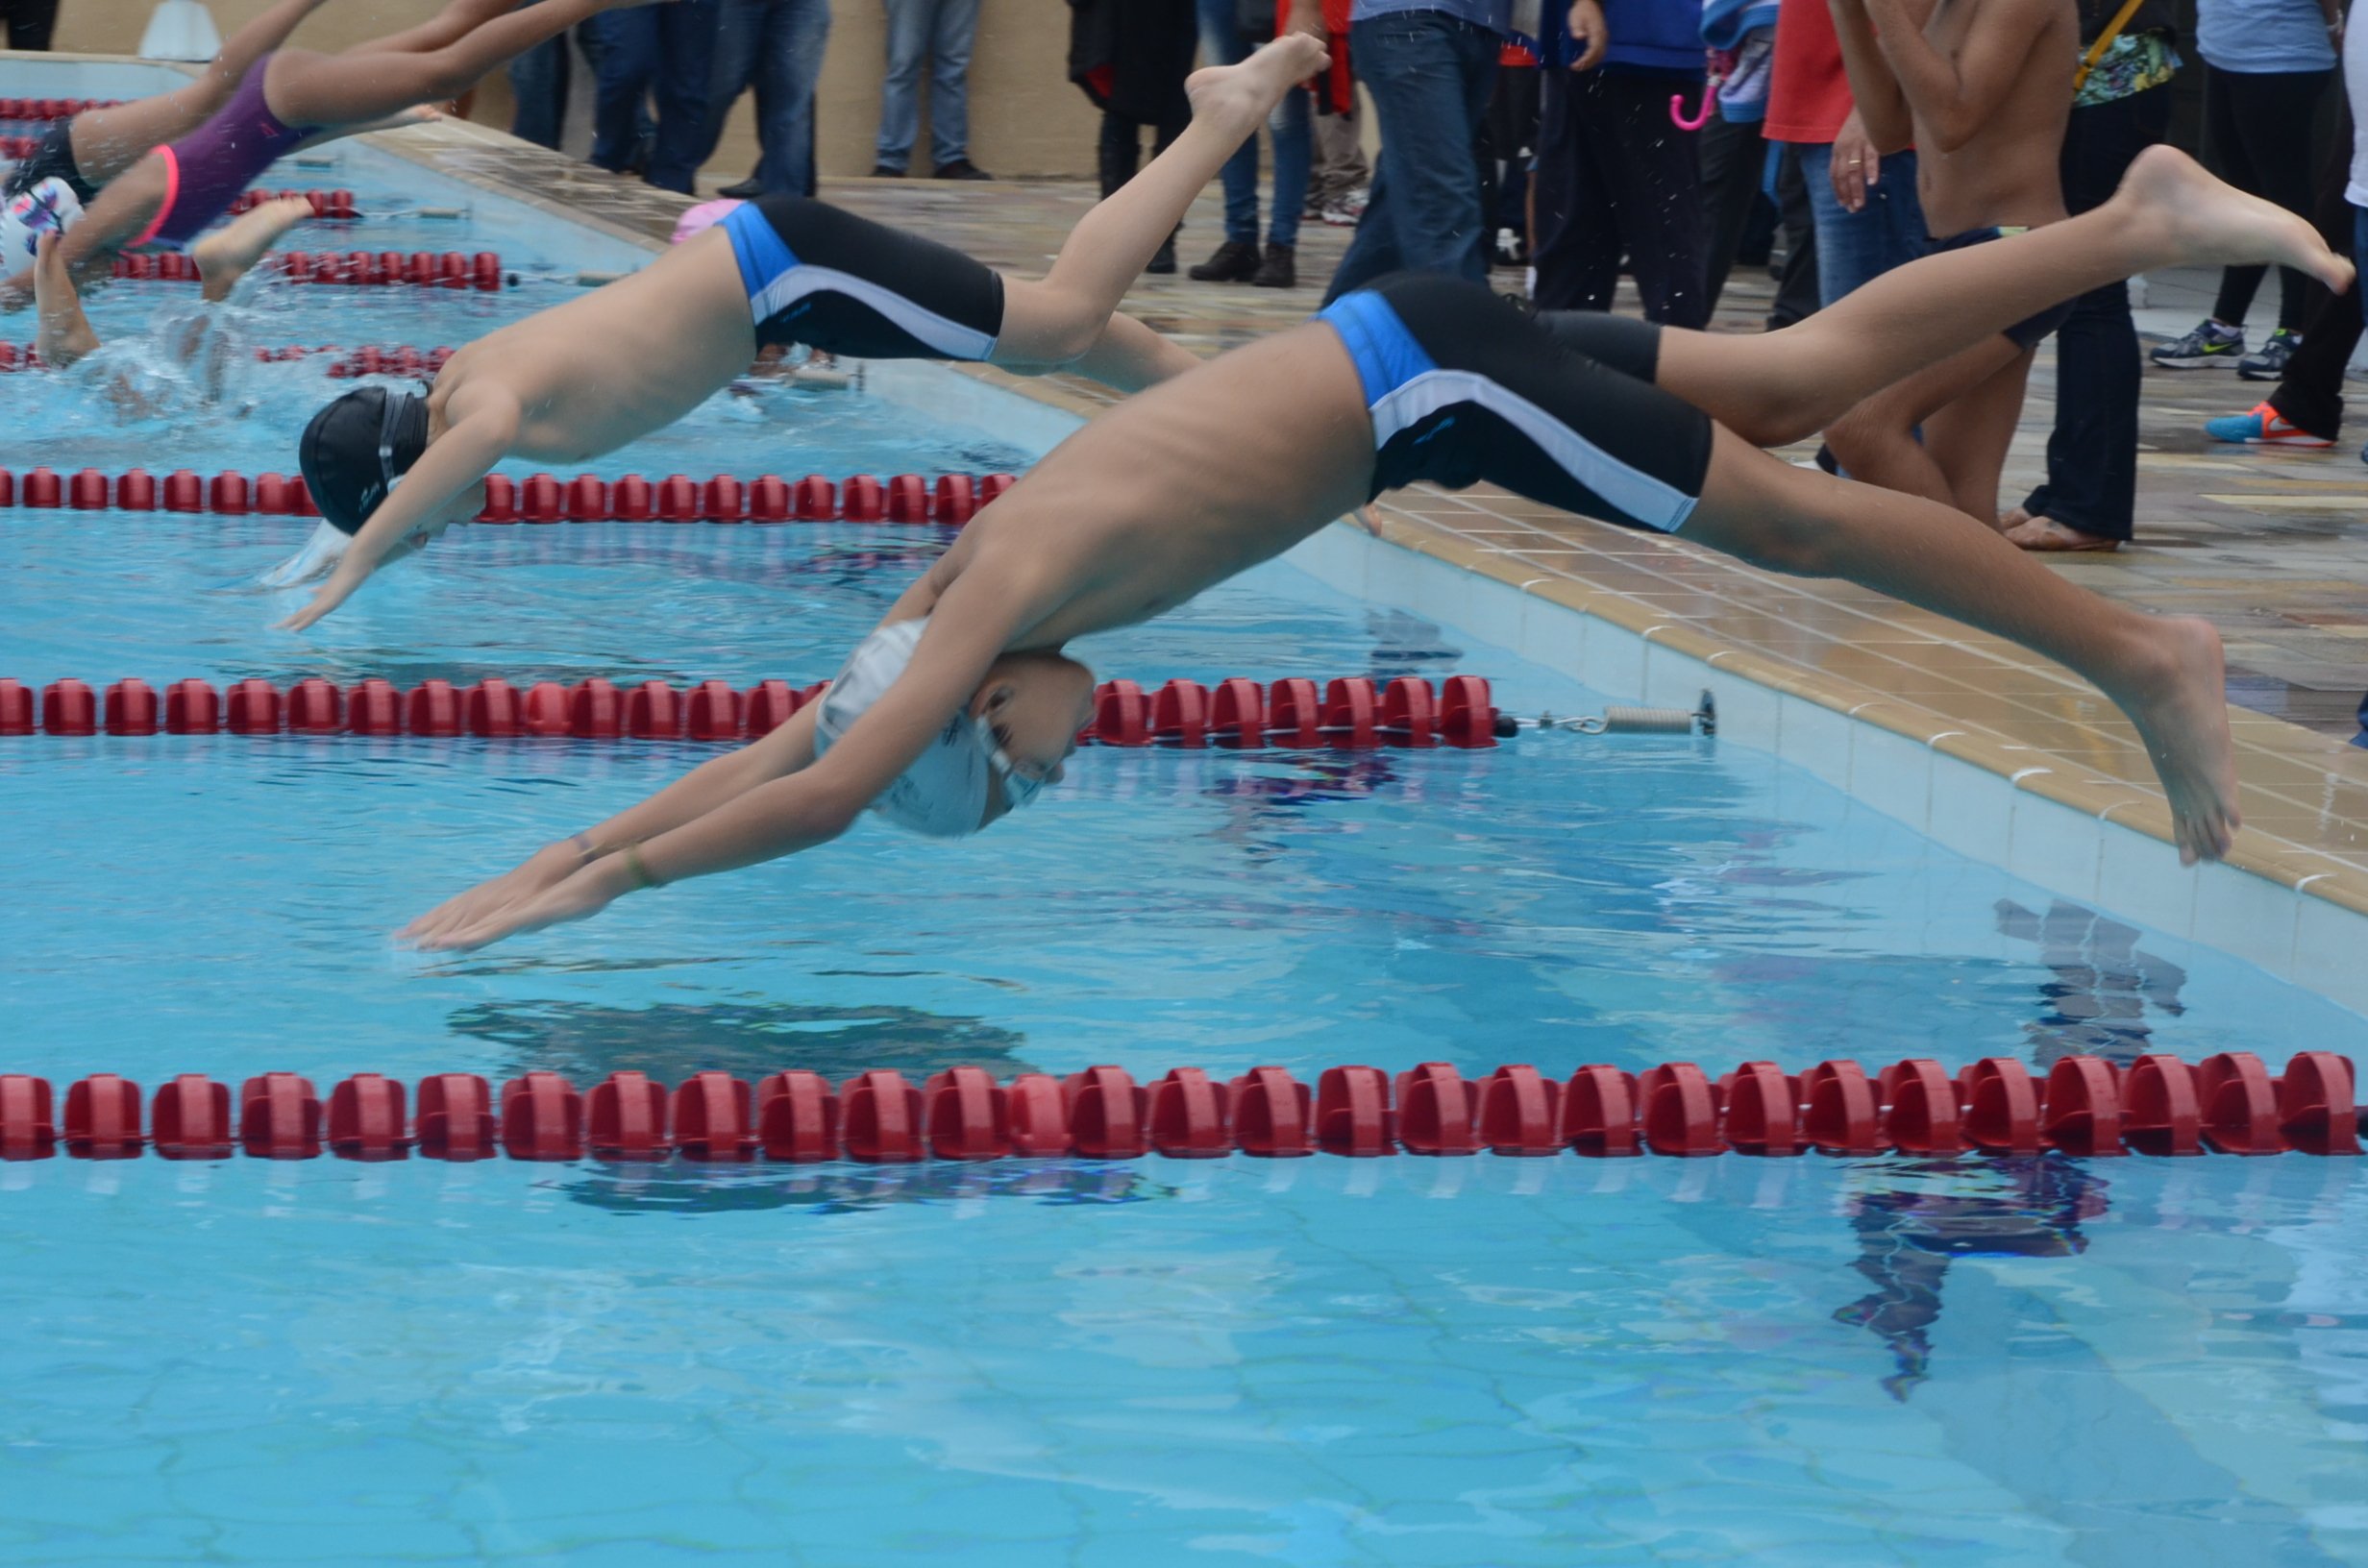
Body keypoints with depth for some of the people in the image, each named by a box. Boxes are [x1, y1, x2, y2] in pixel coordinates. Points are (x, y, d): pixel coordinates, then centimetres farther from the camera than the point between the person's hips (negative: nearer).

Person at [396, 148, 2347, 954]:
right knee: (1809, 376, 13)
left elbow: (822, 792, -28)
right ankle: (2139, 221, 17)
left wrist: (590, 887, -23)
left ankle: (2144, 656, 1)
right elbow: (787, 743, 9)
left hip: (1425, 377, -7)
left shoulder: (1016, 578, -21)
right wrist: (554, 854, 5)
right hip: (1399, 353, 7)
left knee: (1800, 517, -3)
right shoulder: (972, 574, 1)